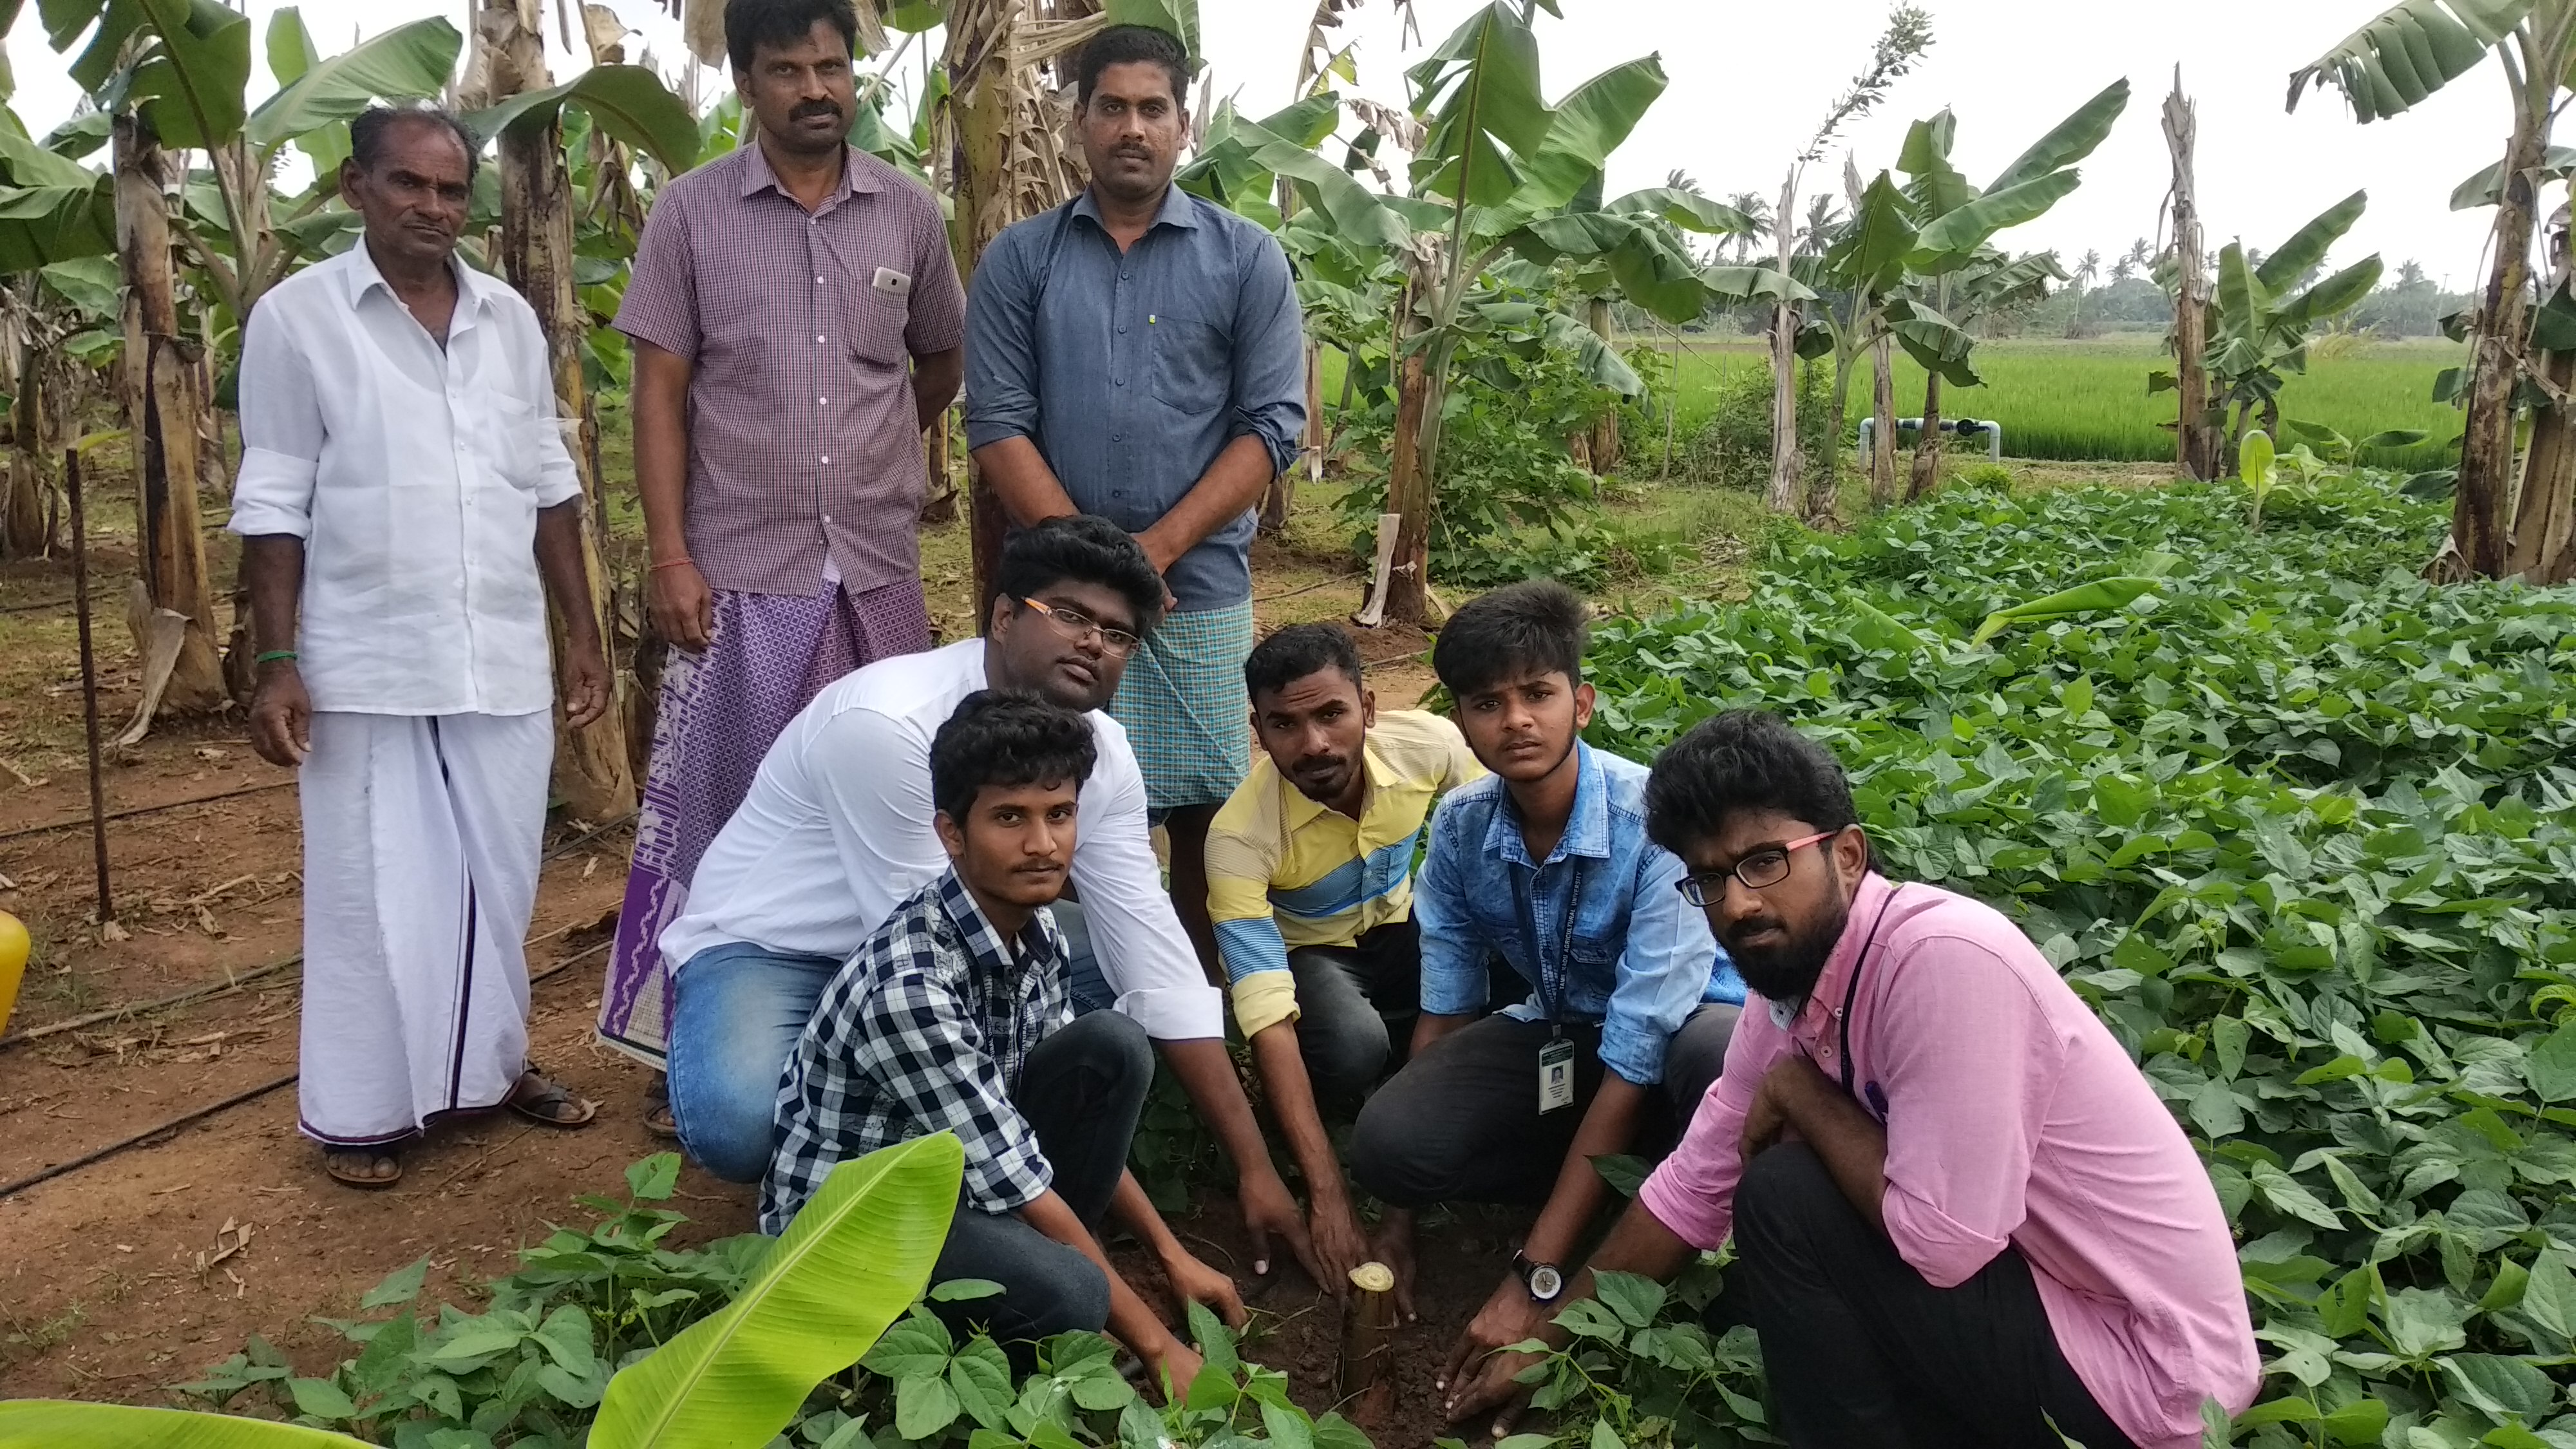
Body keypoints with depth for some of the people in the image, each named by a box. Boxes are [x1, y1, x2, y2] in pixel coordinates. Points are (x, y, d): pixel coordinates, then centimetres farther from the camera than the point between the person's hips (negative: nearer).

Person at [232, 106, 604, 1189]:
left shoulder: (509, 319, 8)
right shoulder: (298, 317, -4)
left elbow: (548, 488, 12)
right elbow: (274, 506, -5)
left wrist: (582, 633, 9)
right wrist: (276, 663, -9)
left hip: (503, 660, 4)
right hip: (365, 668, -4)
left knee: (496, 880, 13)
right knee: (373, 891, 5)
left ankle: (490, 1064, 29)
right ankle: (360, 1108, 19)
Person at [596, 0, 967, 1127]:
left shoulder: (909, 211, 6)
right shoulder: (691, 211, 0)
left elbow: (943, 365, 20)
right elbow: (661, 391, -2)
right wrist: (670, 554, -9)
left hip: (878, 573, 3)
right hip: (739, 576, -2)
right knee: (712, 815, 4)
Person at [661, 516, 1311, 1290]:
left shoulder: (1102, 753, -11)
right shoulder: (887, 722, -32)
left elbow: (1157, 961, -12)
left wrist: (1256, 1167, -15)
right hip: (768, 947, -6)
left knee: (1120, 962, -8)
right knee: (740, 1125, -35)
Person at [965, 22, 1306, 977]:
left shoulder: (1247, 259, 5)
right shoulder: (1017, 260, 6)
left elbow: (1273, 424, -2)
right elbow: (997, 425, 0)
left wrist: (1157, 547, -11)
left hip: (1201, 588, 0)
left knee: (1202, 814, 5)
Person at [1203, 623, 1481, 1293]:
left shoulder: (1431, 744, -24)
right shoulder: (1239, 835, -32)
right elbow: (1269, 1022, -35)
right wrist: (1326, 1196, -41)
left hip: (1402, 925, 4)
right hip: (1307, 952, -3)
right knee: (1351, 1044, -38)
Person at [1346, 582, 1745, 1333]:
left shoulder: (1654, 821, -30)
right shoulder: (1460, 827, -13)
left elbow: (1631, 1064, -30)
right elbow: (1447, 1010, -2)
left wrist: (1536, 1279, -30)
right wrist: (1400, 1216, 0)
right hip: (1559, 1032, 5)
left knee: (1719, 1059, -42)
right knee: (1386, 1140, -22)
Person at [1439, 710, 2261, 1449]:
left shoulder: (1944, 957, -27)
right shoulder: (1784, 995, 0)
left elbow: (1943, 1238, -29)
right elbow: (1693, 1188, 9)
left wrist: (1797, 1090, -15)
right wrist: (1548, 1337, 14)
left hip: (2149, 1370, -8)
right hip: (2052, 1303, 8)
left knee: (1786, 1193, -17)